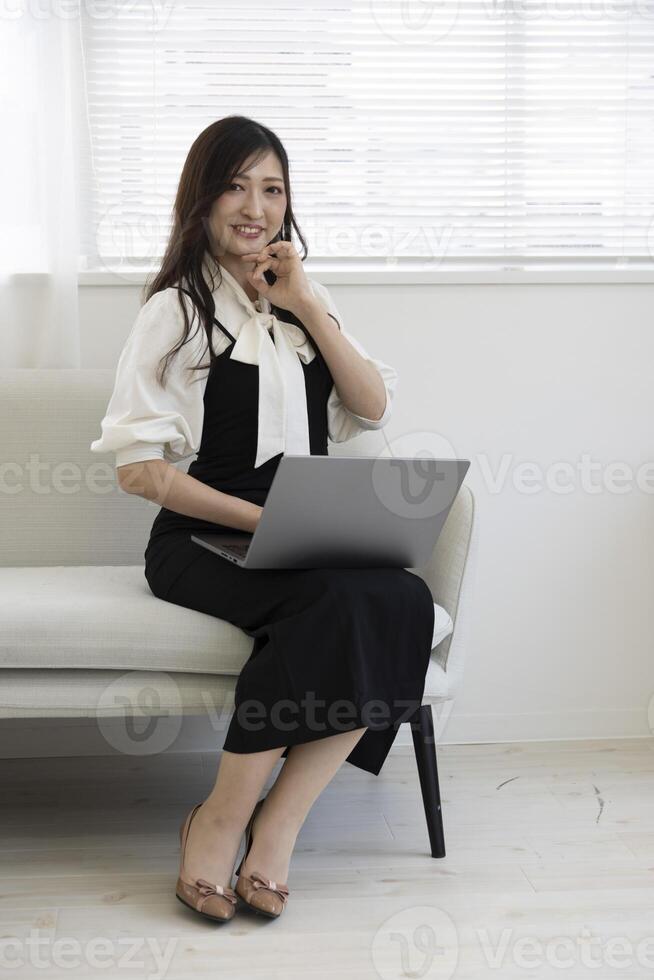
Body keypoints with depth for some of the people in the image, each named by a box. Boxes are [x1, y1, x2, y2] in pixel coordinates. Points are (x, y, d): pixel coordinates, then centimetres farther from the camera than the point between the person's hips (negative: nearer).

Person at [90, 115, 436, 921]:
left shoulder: (304, 299, 19)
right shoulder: (176, 309, 2)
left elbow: (373, 407, 11)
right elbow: (137, 466, -6)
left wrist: (306, 306, 2)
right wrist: (261, 517, -17)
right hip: (202, 541, -5)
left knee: (405, 599, -27)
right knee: (333, 599, -34)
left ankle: (273, 824, -20)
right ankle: (220, 820, -18)